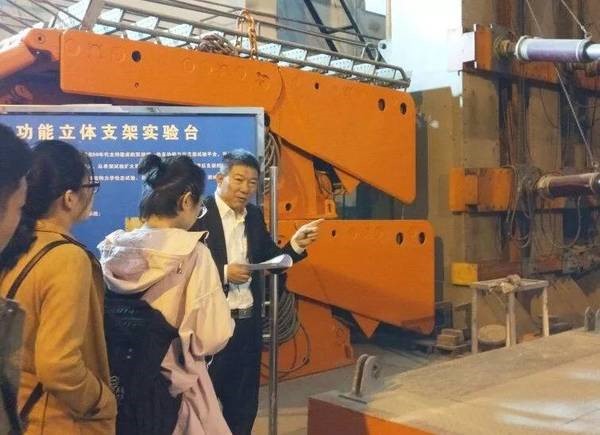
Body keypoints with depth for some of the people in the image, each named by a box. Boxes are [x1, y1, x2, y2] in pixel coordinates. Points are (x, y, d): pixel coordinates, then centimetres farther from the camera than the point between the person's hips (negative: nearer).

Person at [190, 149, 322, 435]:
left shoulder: (255, 216, 7)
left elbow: (269, 260, 8)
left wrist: (296, 245, -7)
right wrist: (223, 272, -23)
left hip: (249, 323, 7)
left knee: (244, 404, 19)